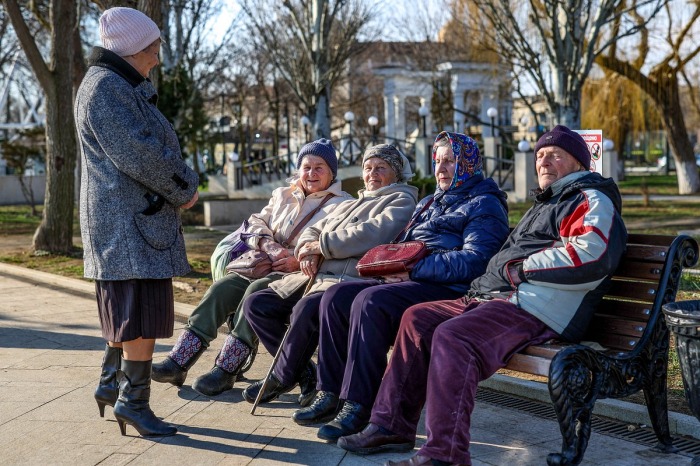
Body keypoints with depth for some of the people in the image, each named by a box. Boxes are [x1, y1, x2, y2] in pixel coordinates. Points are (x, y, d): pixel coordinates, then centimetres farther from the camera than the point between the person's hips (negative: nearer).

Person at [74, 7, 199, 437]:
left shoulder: (127, 89, 19)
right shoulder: (105, 87, -14)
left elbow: (162, 146, 17)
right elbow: (138, 155, -22)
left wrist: (183, 182, -1)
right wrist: (184, 190, -10)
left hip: (137, 217, 11)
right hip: (130, 220, -11)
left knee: (128, 311, 18)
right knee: (143, 311, -8)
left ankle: (111, 385, 28)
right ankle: (133, 401, -2)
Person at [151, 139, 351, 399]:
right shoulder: (282, 195, 25)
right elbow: (255, 223, 15)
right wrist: (270, 245, -6)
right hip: (266, 265, 6)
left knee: (257, 290, -32)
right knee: (222, 287, -19)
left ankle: (226, 370, -29)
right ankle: (179, 360, -22)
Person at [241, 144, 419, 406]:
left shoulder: (401, 200, 6)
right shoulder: (349, 205, 32)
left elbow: (373, 234, -13)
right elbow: (314, 230, 26)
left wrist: (320, 245, -10)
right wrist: (307, 249, -1)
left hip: (351, 278, -9)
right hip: (317, 274, 9)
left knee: (307, 308, -37)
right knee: (256, 304, -5)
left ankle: (282, 377, -13)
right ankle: (305, 374, -5)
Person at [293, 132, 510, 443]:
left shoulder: (484, 204, 0)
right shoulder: (431, 203, 28)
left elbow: (474, 261, -15)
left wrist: (414, 267, -19)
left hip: (448, 289, -9)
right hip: (410, 281, 9)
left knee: (370, 301, -31)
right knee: (336, 297, -8)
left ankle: (359, 405, -29)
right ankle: (331, 394, -9)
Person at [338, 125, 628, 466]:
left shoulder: (592, 201, 1)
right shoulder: (546, 203, 34)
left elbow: (590, 257, -19)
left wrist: (521, 267, -13)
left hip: (535, 310, -11)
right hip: (495, 297, 11)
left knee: (452, 336, -31)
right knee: (418, 319, 5)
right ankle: (392, 426, 3)